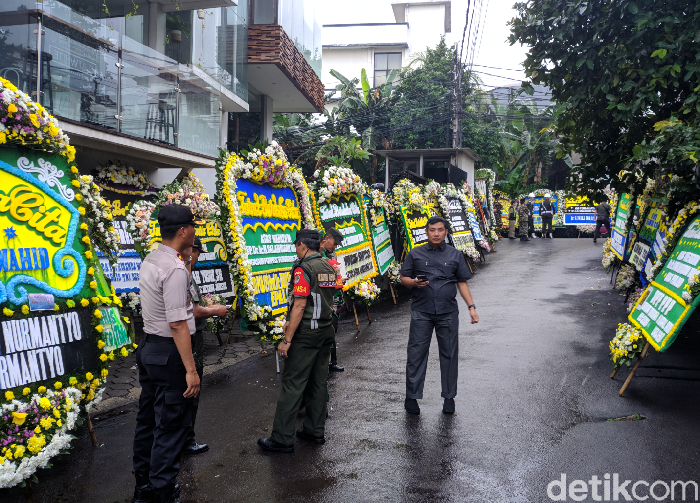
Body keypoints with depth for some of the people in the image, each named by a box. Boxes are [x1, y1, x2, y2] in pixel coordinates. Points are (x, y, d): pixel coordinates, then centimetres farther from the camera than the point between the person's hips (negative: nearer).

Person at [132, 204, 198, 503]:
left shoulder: (150, 260, 8)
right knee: (171, 426, 2)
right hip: (169, 354, -10)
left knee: (148, 419, 20)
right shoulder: (175, 269, -22)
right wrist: (190, 370, -21)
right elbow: (177, 324, -24)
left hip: (148, 347, 10)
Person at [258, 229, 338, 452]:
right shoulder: (329, 268, 11)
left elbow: (299, 306, -20)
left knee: (292, 384, -4)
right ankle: (316, 431, 22)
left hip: (307, 333, -8)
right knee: (319, 382, 14)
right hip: (326, 330, 8)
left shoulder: (304, 269, -14)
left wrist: (287, 339, -18)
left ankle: (282, 439, 0)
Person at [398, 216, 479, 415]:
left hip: (448, 313, 1)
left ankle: (449, 397, 19)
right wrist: (414, 283, -14)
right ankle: (411, 397, 10)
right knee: (416, 353, 0)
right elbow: (403, 278, 8)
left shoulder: (455, 255, 10)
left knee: (449, 354, 6)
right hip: (421, 312, -1)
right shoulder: (415, 254, 7)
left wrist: (471, 307, 2)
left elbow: (462, 283, 10)